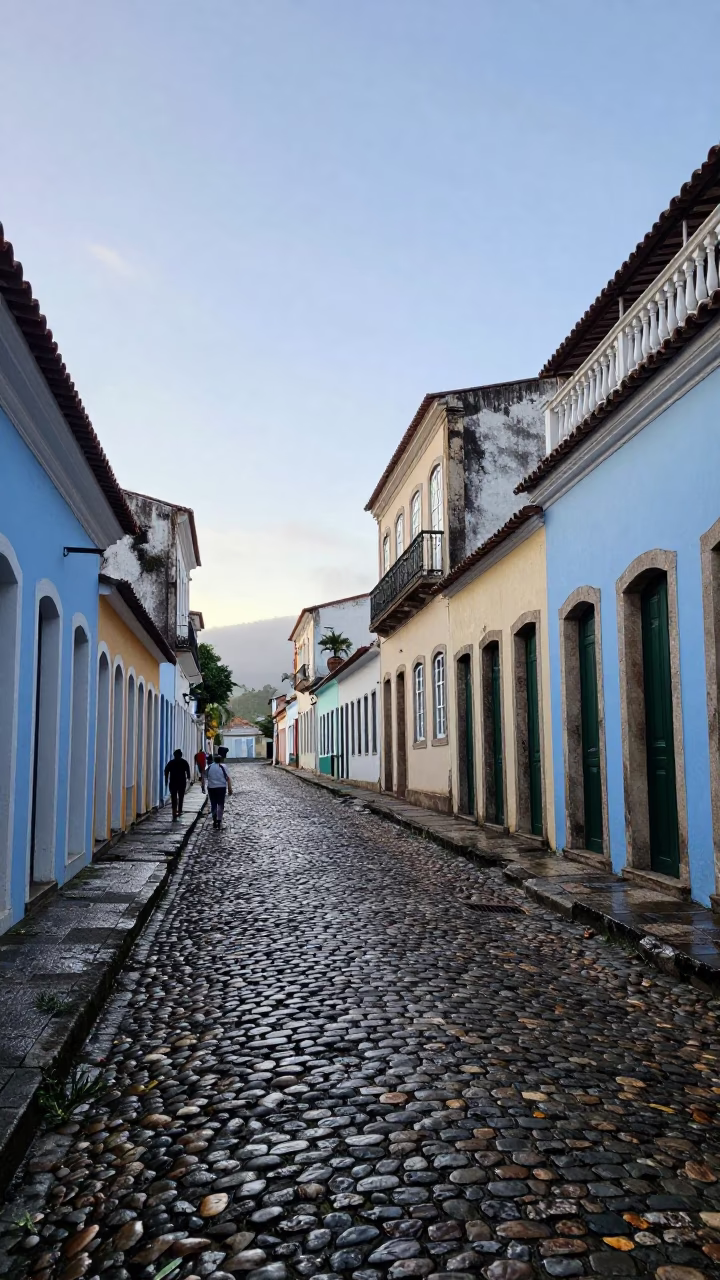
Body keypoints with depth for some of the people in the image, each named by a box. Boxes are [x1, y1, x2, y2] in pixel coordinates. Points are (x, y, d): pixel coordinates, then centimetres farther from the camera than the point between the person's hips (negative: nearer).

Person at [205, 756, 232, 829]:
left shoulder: (208, 767, 3)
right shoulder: (223, 767, -5)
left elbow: (205, 778, 6)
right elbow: (227, 778, -9)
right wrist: (229, 788, -6)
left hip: (211, 788, 2)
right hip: (221, 787, -2)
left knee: (213, 805, 13)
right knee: (220, 804, 4)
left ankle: (215, 821, 15)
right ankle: (219, 821, -6)